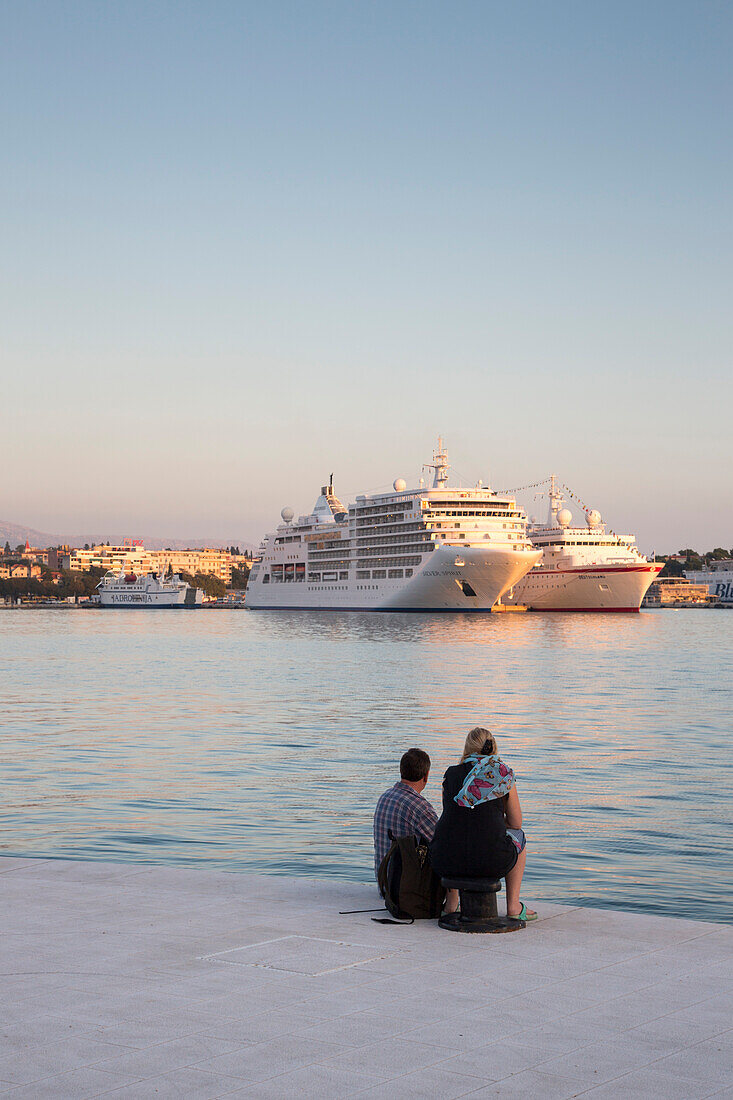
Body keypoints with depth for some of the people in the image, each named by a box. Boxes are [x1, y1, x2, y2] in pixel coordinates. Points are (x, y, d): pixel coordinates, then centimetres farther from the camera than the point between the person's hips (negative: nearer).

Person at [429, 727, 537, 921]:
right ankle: (513, 906, 26)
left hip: (445, 862, 2)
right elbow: (516, 823, 12)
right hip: (491, 862, -2)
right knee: (519, 837, 31)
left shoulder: (451, 775, 11)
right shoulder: (504, 775, 5)